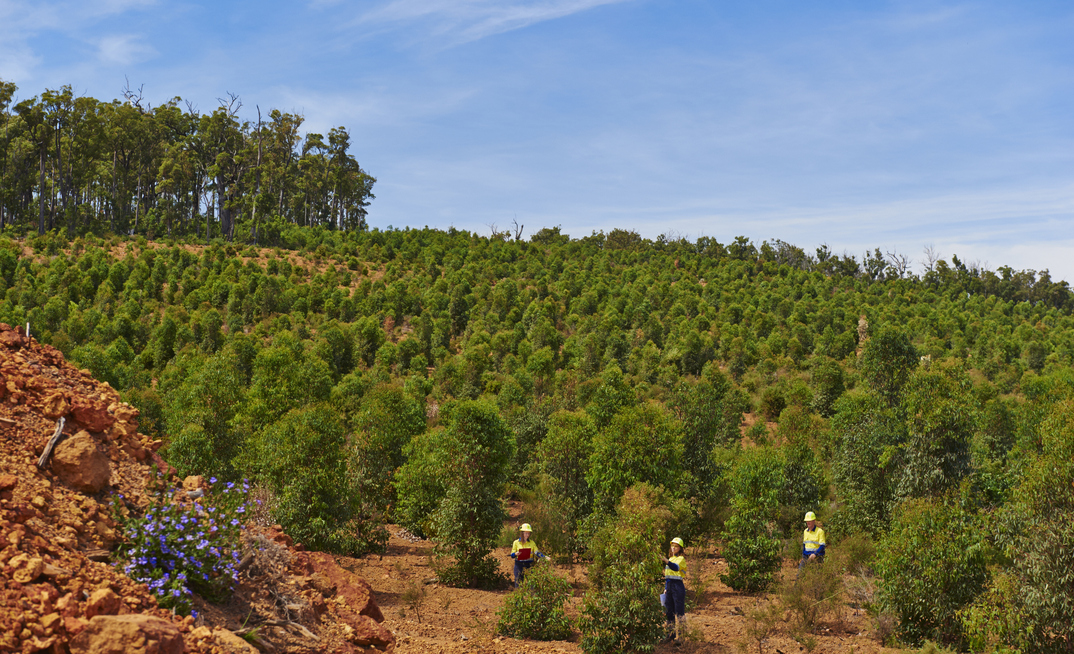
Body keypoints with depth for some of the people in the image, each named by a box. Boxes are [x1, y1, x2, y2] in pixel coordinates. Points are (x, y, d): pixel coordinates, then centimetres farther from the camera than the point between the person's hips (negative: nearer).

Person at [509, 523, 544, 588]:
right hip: (519, 565, -1)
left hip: (529, 565, 1)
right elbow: (512, 555, 2)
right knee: (518, 583, -2)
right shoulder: (516, 542, 3)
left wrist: (544, 557, -14)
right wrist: (516, 554, -20)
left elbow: (537, 553, 3)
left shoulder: (532, 542, 8)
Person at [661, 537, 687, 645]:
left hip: (678, 586, -7)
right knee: (669, 611, 9)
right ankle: (671, 634, 16)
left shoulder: (681, 559, -4)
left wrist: (666, 561, -41)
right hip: (669, 586, 7)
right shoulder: (670, 558, 19)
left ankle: (679, 635, -4)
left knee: (679, 612, -6)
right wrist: (665, 588, 18)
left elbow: (676, 567, -26)